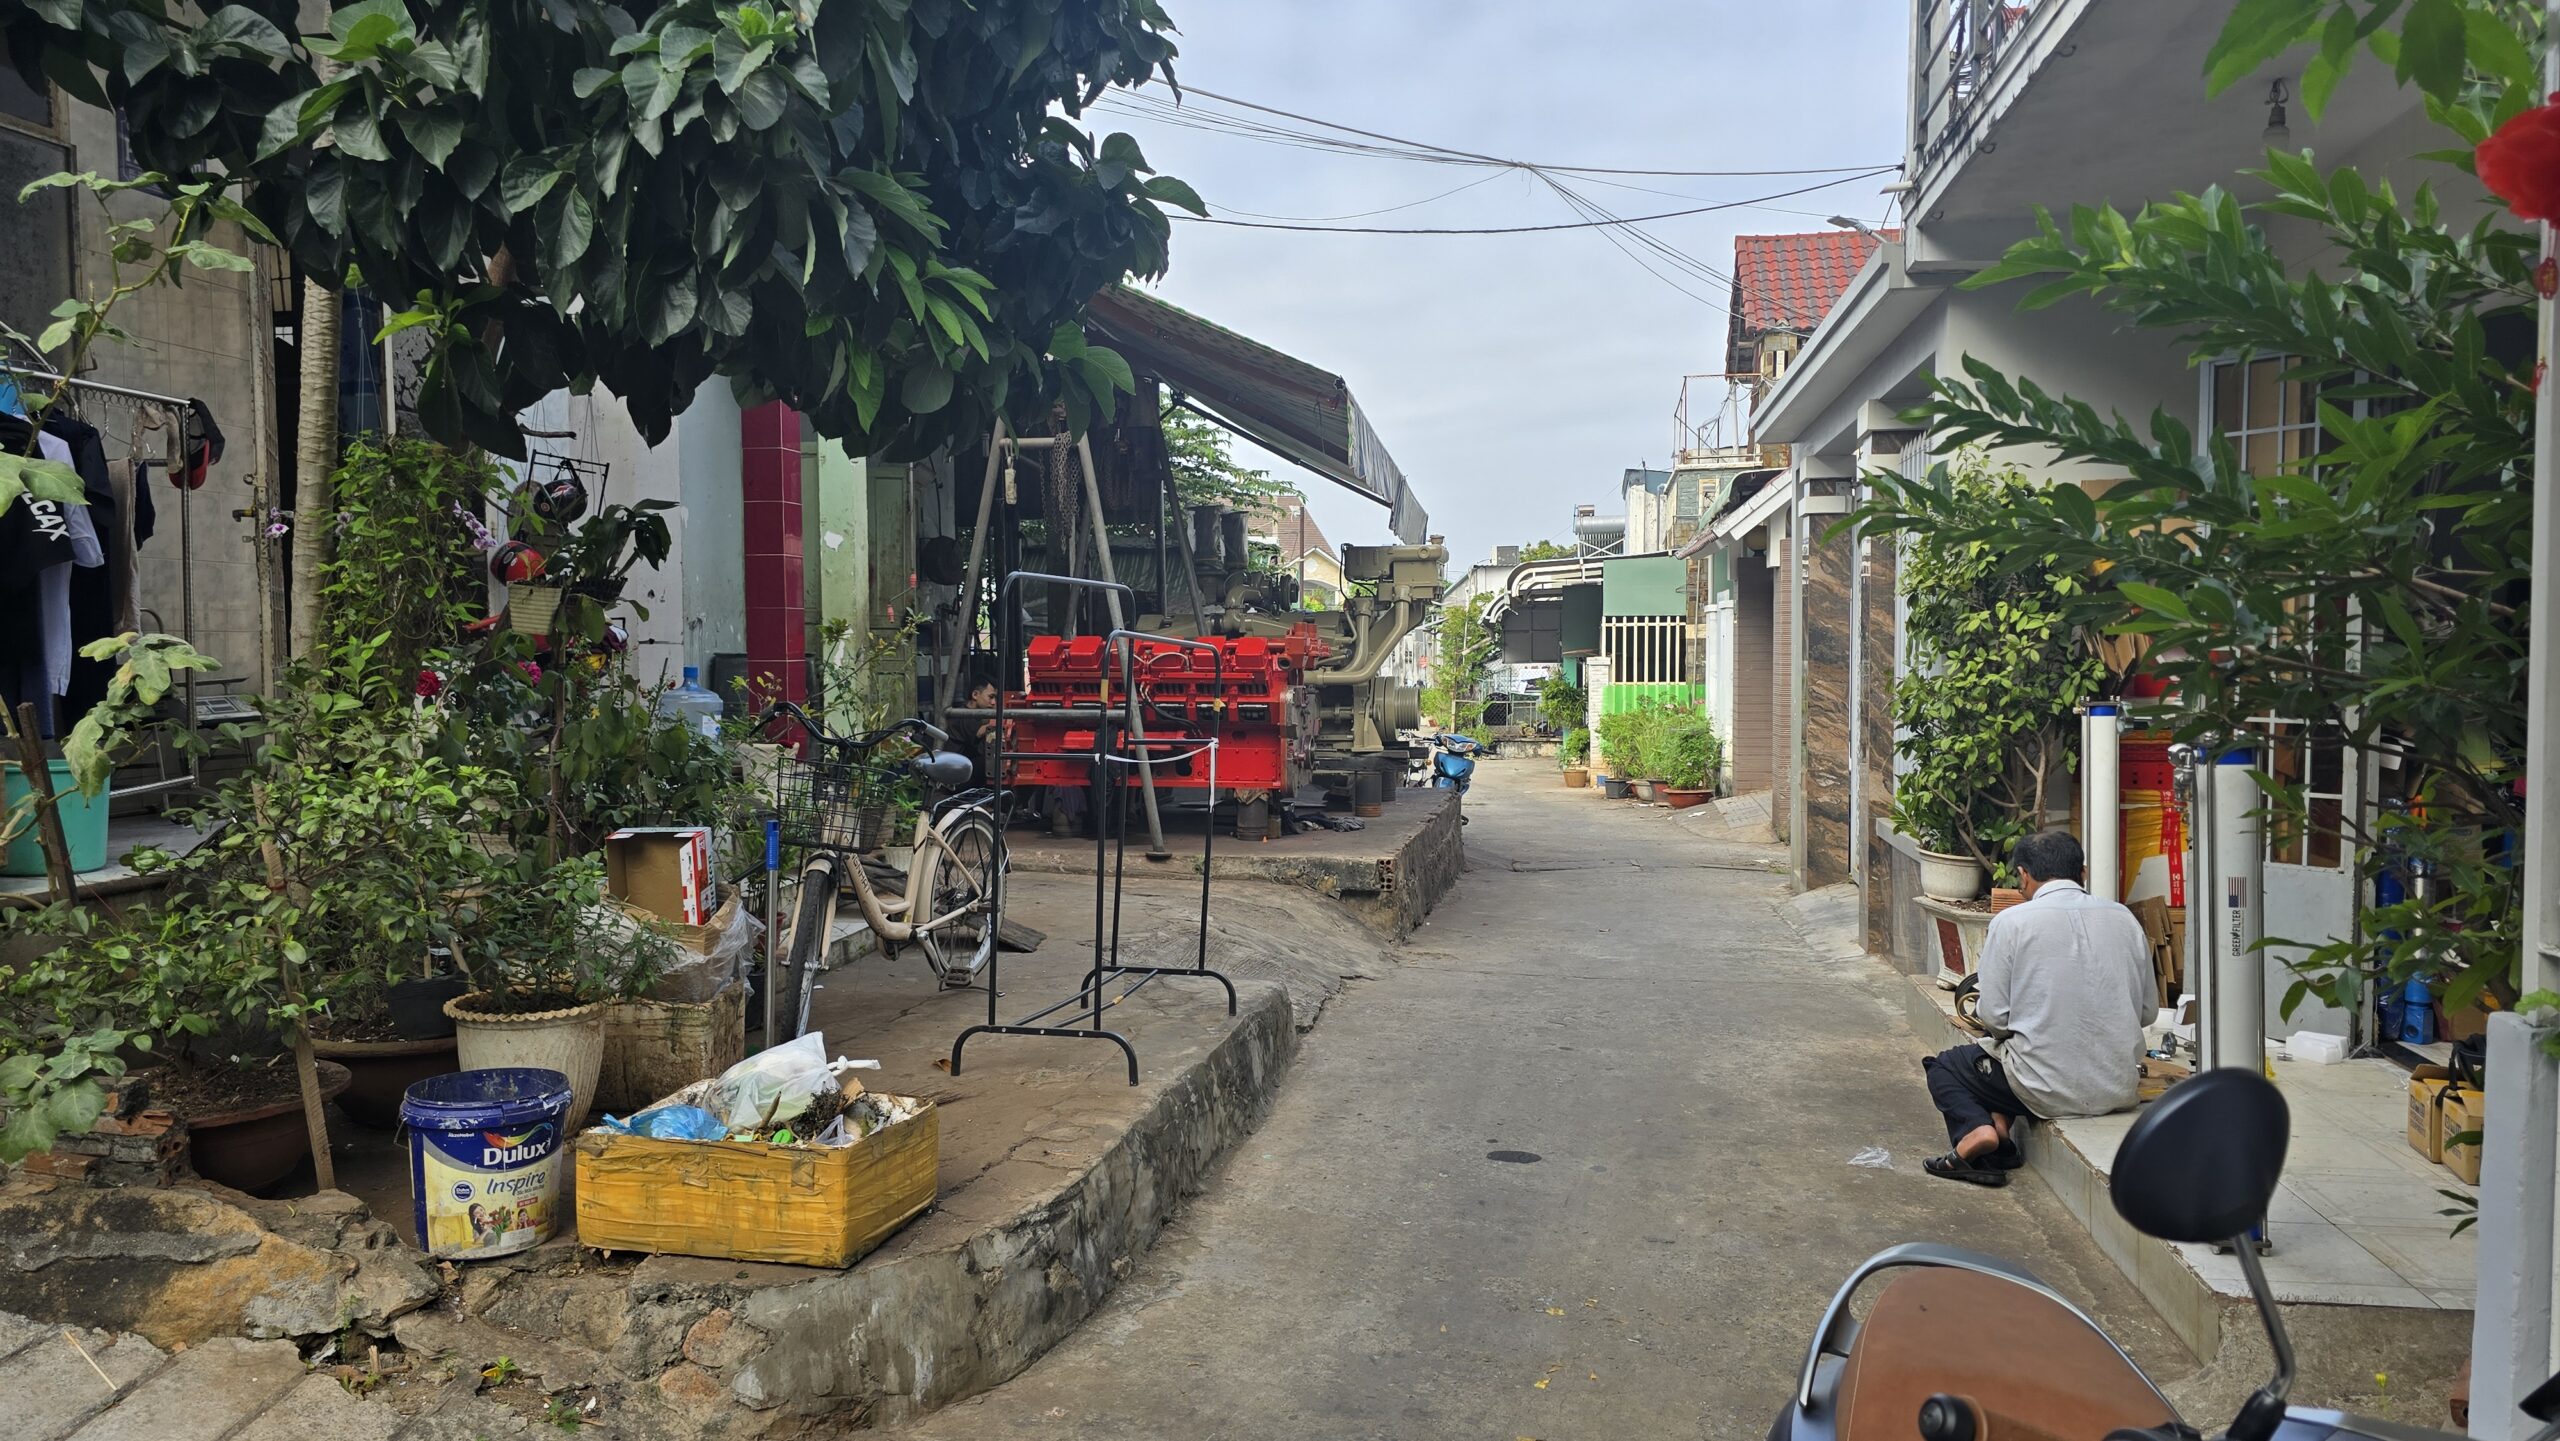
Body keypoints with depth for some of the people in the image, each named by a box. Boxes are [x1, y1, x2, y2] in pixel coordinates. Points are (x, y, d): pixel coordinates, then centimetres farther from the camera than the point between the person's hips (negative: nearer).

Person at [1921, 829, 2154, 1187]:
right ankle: (2001, 1123, 8)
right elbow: (2148, 1010, 9)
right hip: (2120, 1088, 5)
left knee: (1943, 1068, 21)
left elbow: (1994, 1016, -9)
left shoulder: (2011, 921, -10)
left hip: (2049, 1088, -5)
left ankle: (1975, 1129, -5)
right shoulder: (2123, 918, 3)